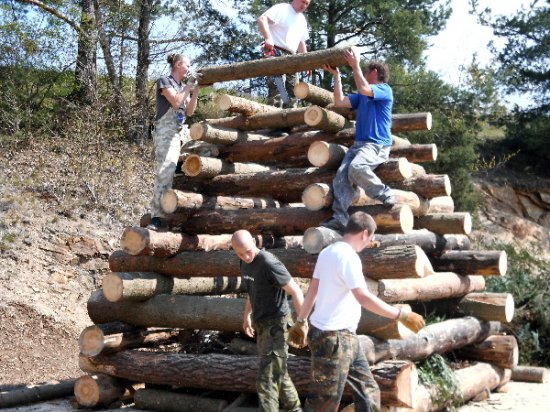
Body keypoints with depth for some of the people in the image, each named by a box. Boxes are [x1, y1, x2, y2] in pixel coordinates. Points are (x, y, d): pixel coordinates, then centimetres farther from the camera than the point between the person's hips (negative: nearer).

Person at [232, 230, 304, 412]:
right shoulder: (245, 262, 4)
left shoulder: (269, 263, -23)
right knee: (278, 372, 20)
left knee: (266, 380, -10)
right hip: (262, 324, 9)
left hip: (276, 324, -9)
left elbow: (295, 291, -22)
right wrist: (247, 315, 24)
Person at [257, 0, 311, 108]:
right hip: (276, 53, -9)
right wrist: (268, 38, -31)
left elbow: (301, 42, 29)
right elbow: (261, 19, -17)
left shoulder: (302, 20, 21)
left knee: (293, 89, 6)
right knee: (277, 86, -19)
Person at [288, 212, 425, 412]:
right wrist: (401, 315, -21)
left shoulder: (328, 252, 10)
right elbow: (363, 297, -25)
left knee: (368, 393, 13)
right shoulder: (347, 256, -18)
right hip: (333, 337, -10)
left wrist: (301, 321, 24)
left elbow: (312, 291, 16)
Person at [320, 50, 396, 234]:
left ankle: (385, 195, -15)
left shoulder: (385, 90, 1)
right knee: (341, 175, -17)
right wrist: (336, 75, 19)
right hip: (359, 143, 7)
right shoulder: (362, 96, 27)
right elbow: (340, 101, 20)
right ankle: (339, 219, -26)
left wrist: (356, 66, -11)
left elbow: (364, 89, -18)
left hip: (378, 144, -7)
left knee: (357, 167, -35)